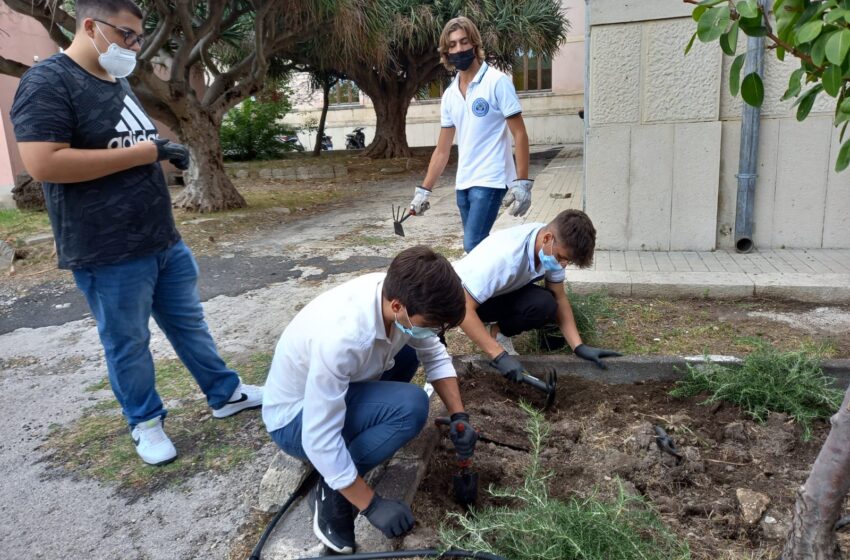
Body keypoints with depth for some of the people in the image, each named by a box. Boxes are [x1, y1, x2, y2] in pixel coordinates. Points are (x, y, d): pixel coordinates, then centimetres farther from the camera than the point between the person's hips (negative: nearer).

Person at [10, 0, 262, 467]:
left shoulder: (118, 83, 15)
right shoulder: (47, 83, -13)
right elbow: (43, 164, -24)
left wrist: (167, 153, 6)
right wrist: (143, 153, -21)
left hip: (164, 240, 8)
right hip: (108, 253, -8)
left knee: (190, 323, 17)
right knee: (128, 343, 8)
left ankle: (225, 393, 32)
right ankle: (145, 422, 26)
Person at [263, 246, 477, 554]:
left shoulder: (399, 292, -17)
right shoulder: (342, 337, -39)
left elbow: (435, 356, -2)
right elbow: (320, 438, -33)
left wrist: (459, 417, -12)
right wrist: (372, 505, -24)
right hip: (295, 418, -8)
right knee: (411, 405, -26)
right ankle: (330, 492, -9)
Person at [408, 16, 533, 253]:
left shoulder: (497, 82, -6)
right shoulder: (450, 94, 11)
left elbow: (519, 134, -8)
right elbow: (442, 149, 15)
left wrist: (522, 182, -16)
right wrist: (424, 190, 11)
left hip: (490, 181, -6)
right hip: (463, 184, 6)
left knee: (473, 247, -15)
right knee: (478, 249, 10)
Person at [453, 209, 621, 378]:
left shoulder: (553, 247, -17)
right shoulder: (506, 255, -38)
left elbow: (559, 298, -7)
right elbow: (463, 308, -39)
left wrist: (579, 346, -18)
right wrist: (500, 355, -40)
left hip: (503, 291, 7)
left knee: (546, 305, -19)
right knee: (542, 304, -29)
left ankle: (499, 332, 2)